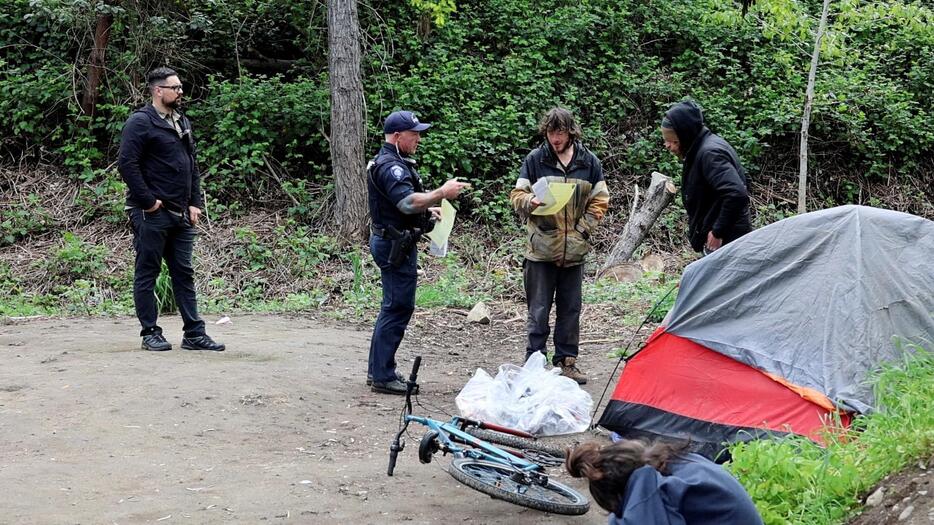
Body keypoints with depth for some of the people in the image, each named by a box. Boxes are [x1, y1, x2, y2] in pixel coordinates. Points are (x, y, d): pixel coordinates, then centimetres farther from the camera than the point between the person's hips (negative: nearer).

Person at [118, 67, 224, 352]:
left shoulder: (183, 123, 16)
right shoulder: (141, 122, -9)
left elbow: (192, 165, 21)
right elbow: (127, 164, -17)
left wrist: (195, 203, 12)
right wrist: (148, 201, -16)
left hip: (180, 215, 8)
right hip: (151, 214, -8)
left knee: (184, 273, 9)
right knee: (147, 273, 2)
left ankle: (194, 334, 12)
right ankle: (150, 334, 9)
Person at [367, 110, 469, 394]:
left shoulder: (391, 163, 18)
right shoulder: (390, 166, -17)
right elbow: (408, 202, -30)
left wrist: (427, 210, 18)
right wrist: (442, 193, -25)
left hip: (391, 241, 11)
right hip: (396, 244, -11)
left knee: (393, 307, 15)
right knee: (398, 308, -8)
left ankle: (378, 370, 22)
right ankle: (383, 376, -4)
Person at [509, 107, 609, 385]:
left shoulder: (589, 162, 4)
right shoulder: (535, 159, -1)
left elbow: (600, 200, 9)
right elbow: (517, 195, 1)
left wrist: (583, 229, -2)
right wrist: (530, 201, -22)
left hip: (574, 250, 2)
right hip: (541, 248, -2)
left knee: (570, 309, 10)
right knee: (539, 310, -1)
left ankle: (566, 361, 20)